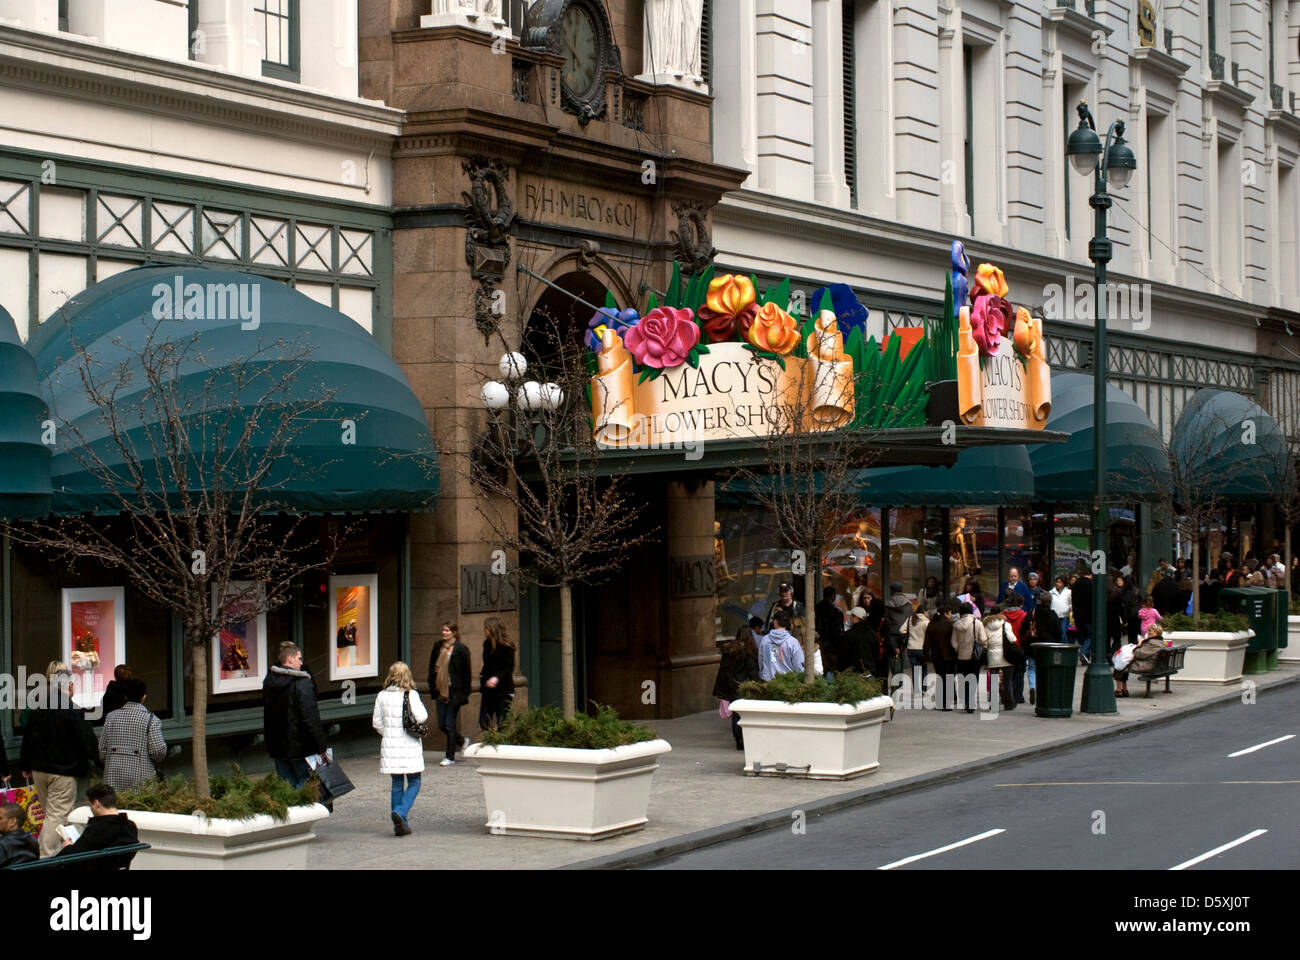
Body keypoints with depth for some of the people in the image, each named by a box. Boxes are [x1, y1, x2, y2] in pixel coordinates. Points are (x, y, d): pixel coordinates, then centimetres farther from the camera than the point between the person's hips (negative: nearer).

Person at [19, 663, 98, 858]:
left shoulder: (36, 710, 3)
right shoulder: (74, 712, -15)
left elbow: (27, 740, 10)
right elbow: (88, 741, -13)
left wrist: (26, 767, 21)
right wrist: (97, 754, 7)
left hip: (39, 770, 6)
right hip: (63, 772, -6)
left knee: (50, 814, 18)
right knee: (57, 816, -3)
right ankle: (46, 857, -9)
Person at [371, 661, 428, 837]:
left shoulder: (381, 696, 2)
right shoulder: (411, 695, -9)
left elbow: (376, 722, 6)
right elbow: (421, 717, -14)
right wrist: (421, 706, 6)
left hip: (390, 744, 4)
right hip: (410, 745, -4)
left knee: (397, 784, 11)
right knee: (414, 783, 6)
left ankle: (400, 825, 11)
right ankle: (400, 812, -17)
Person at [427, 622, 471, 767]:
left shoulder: (461, 649, -8)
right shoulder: (438, 648, 8)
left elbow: (466, 673, -6)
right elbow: (432, 669, 14)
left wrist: (464, 694, -9)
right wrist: (433, 690, 9)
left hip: (454, 692, -6)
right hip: (441, 692, 6)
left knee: (449, 724, -3)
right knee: (442, 725, 8)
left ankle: (450, 757, 8)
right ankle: (462, 741, 35)